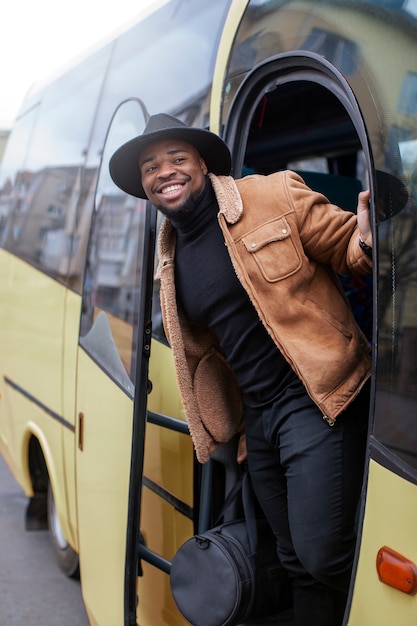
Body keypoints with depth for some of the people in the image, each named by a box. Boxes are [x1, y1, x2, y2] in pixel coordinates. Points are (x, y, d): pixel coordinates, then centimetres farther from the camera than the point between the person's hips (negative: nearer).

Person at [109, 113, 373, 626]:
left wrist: (367, 240, -27)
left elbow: (347, 248, -4)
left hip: (316, 399, -6)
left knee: (322, 554, -13)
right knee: (297, 561, 16)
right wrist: (218, 422, 16)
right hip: (257, 419, 6)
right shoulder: (171, 257, 12)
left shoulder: (274, 196, -7)